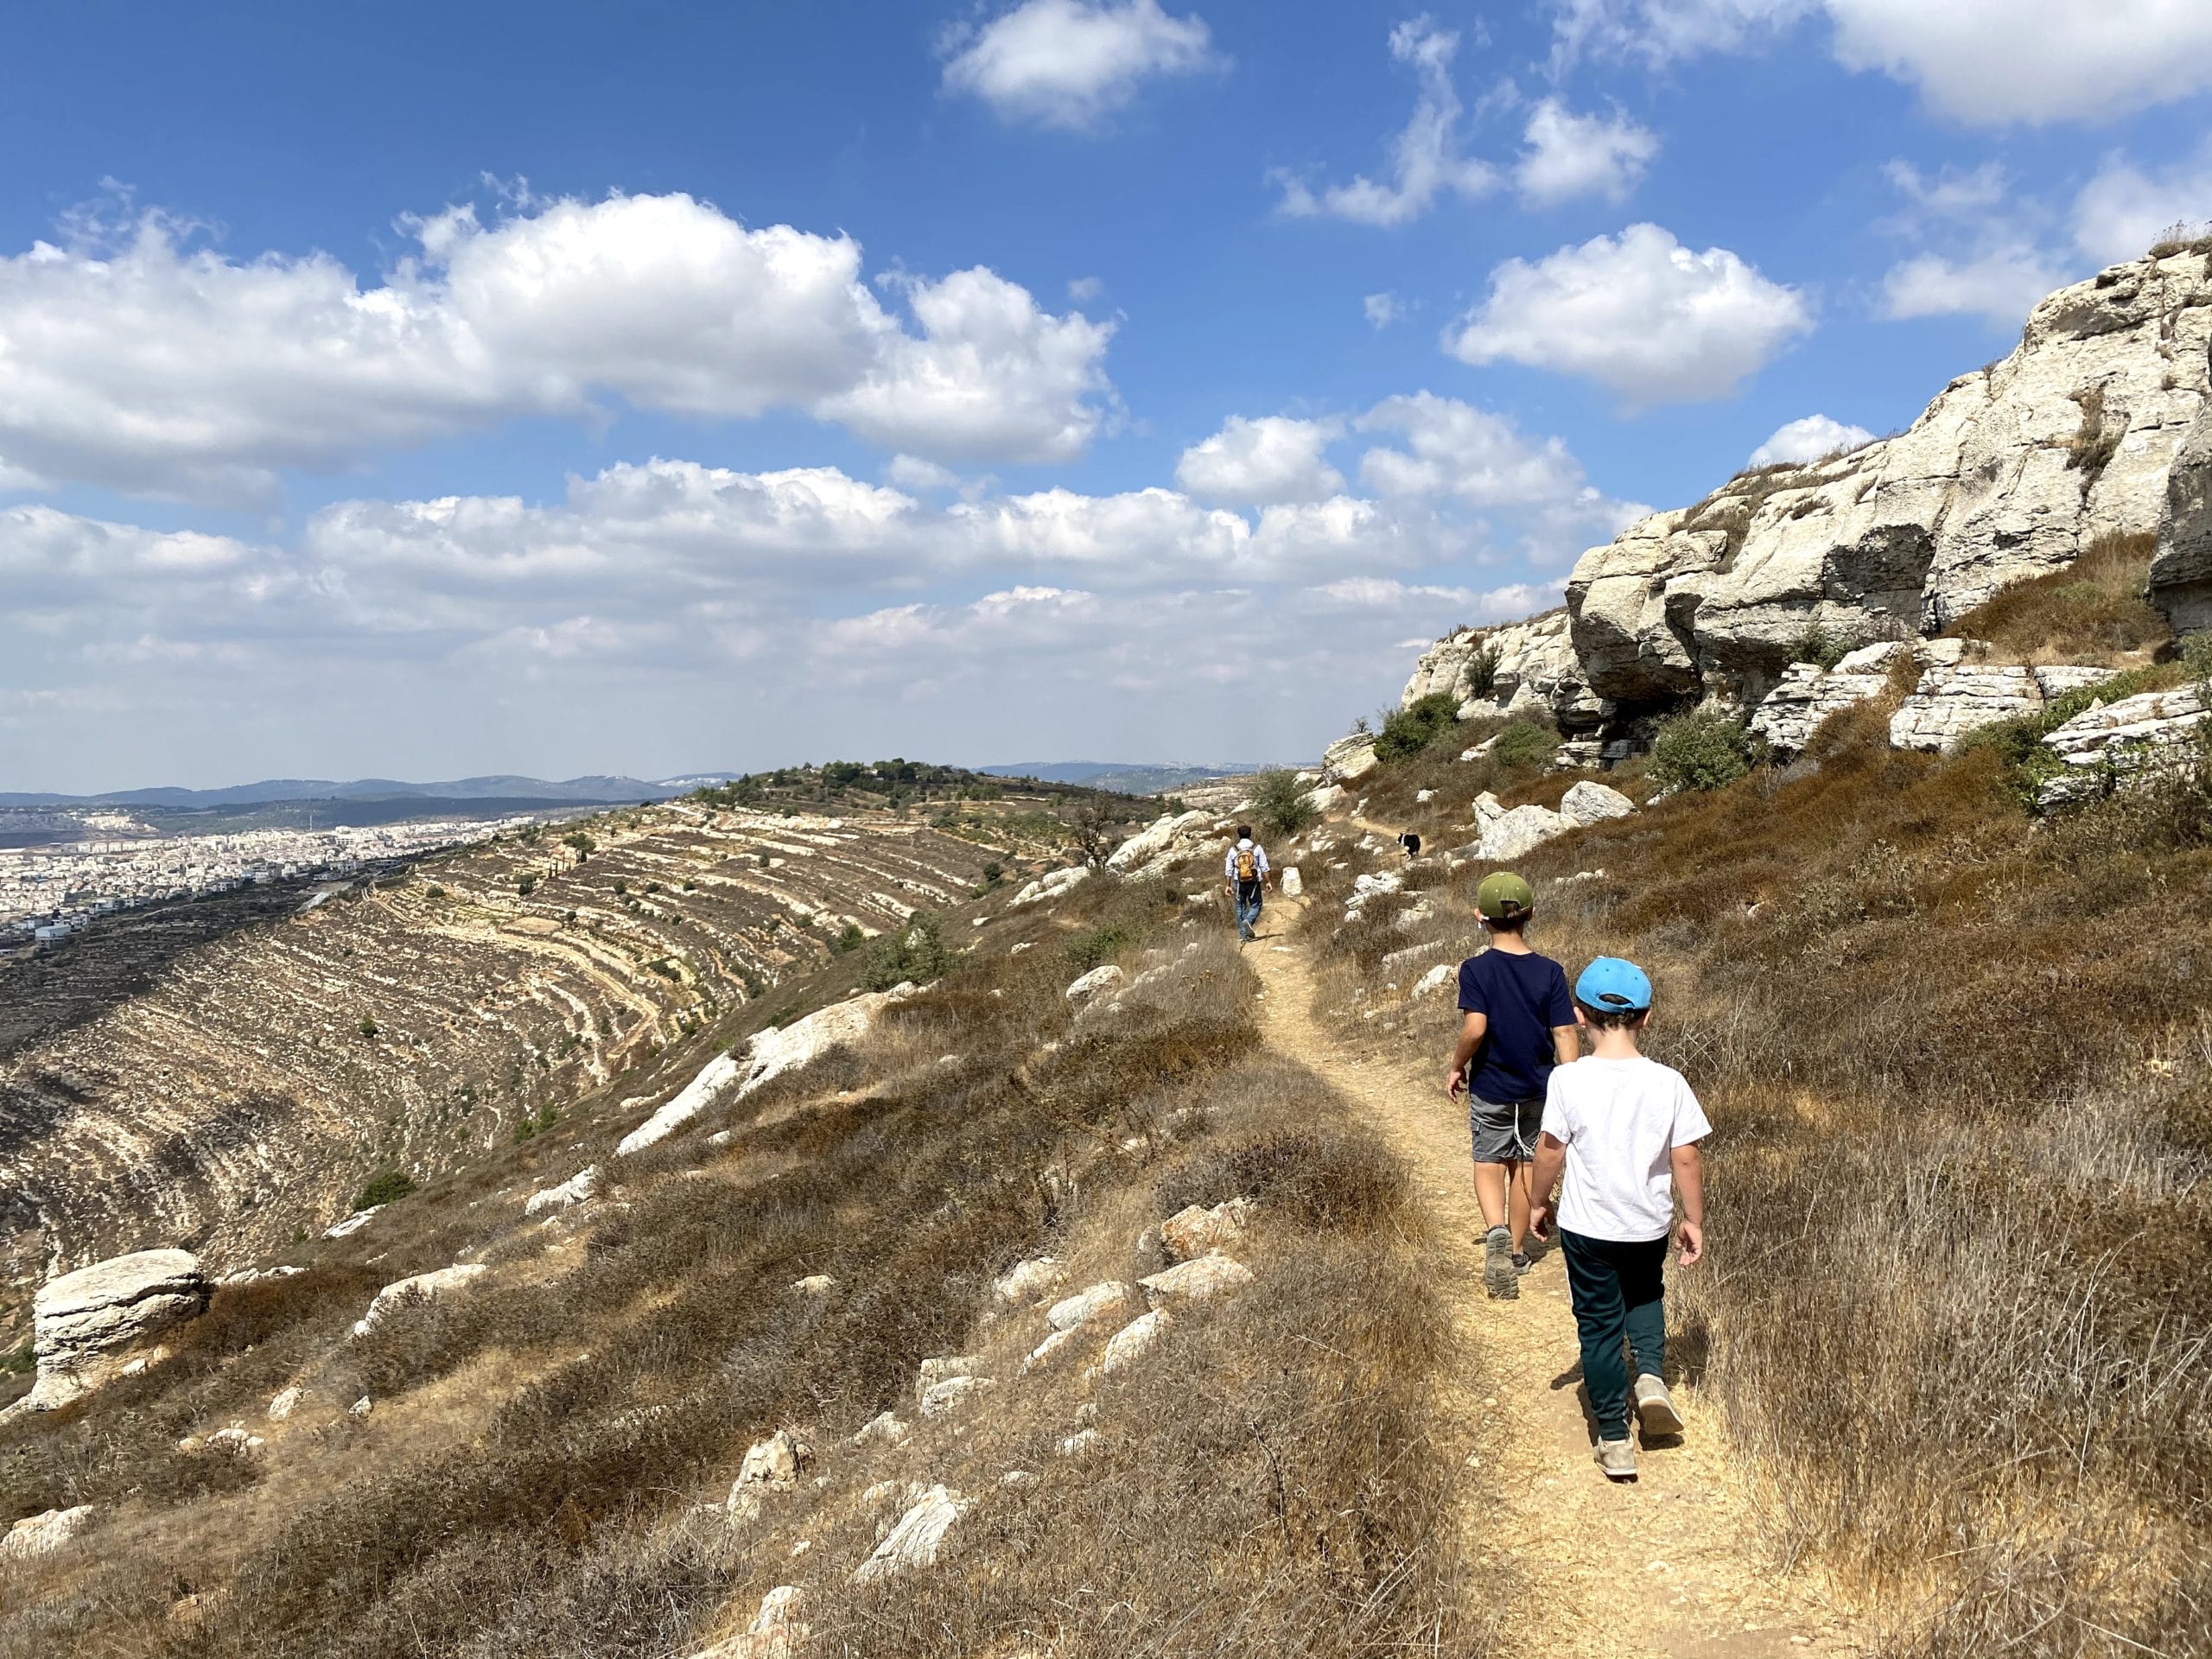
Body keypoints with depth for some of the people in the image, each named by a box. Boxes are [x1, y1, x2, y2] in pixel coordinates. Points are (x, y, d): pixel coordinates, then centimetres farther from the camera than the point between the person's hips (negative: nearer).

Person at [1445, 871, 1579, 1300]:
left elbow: (1474, 1028, -24)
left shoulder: (1476, 969, -16)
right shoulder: (1550, 972, -8)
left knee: (1488, 1167, 11)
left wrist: (1457, 1067, -7)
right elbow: (1564, 1035, -8)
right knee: (1525, 1166, 17)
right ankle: (1516, 1251, 28)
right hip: (1538, 1087, 3)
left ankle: (1497, 1232, -16)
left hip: (1490, 1089, -2)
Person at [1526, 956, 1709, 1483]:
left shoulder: (1568, 1081, -17)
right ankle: (1651, 1376, 10)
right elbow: (1687, 1159, -8)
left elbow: (1551, 1150, -8)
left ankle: (1614, 1442, 16)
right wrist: (1694, 1221, 6)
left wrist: (1540, 1202, 8)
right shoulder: (1668, 1083, -12)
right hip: (1649, 1224, 2)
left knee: (1599, 1327, 12)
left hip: (1587, 1226, -2)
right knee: (1644, 1297, 31)